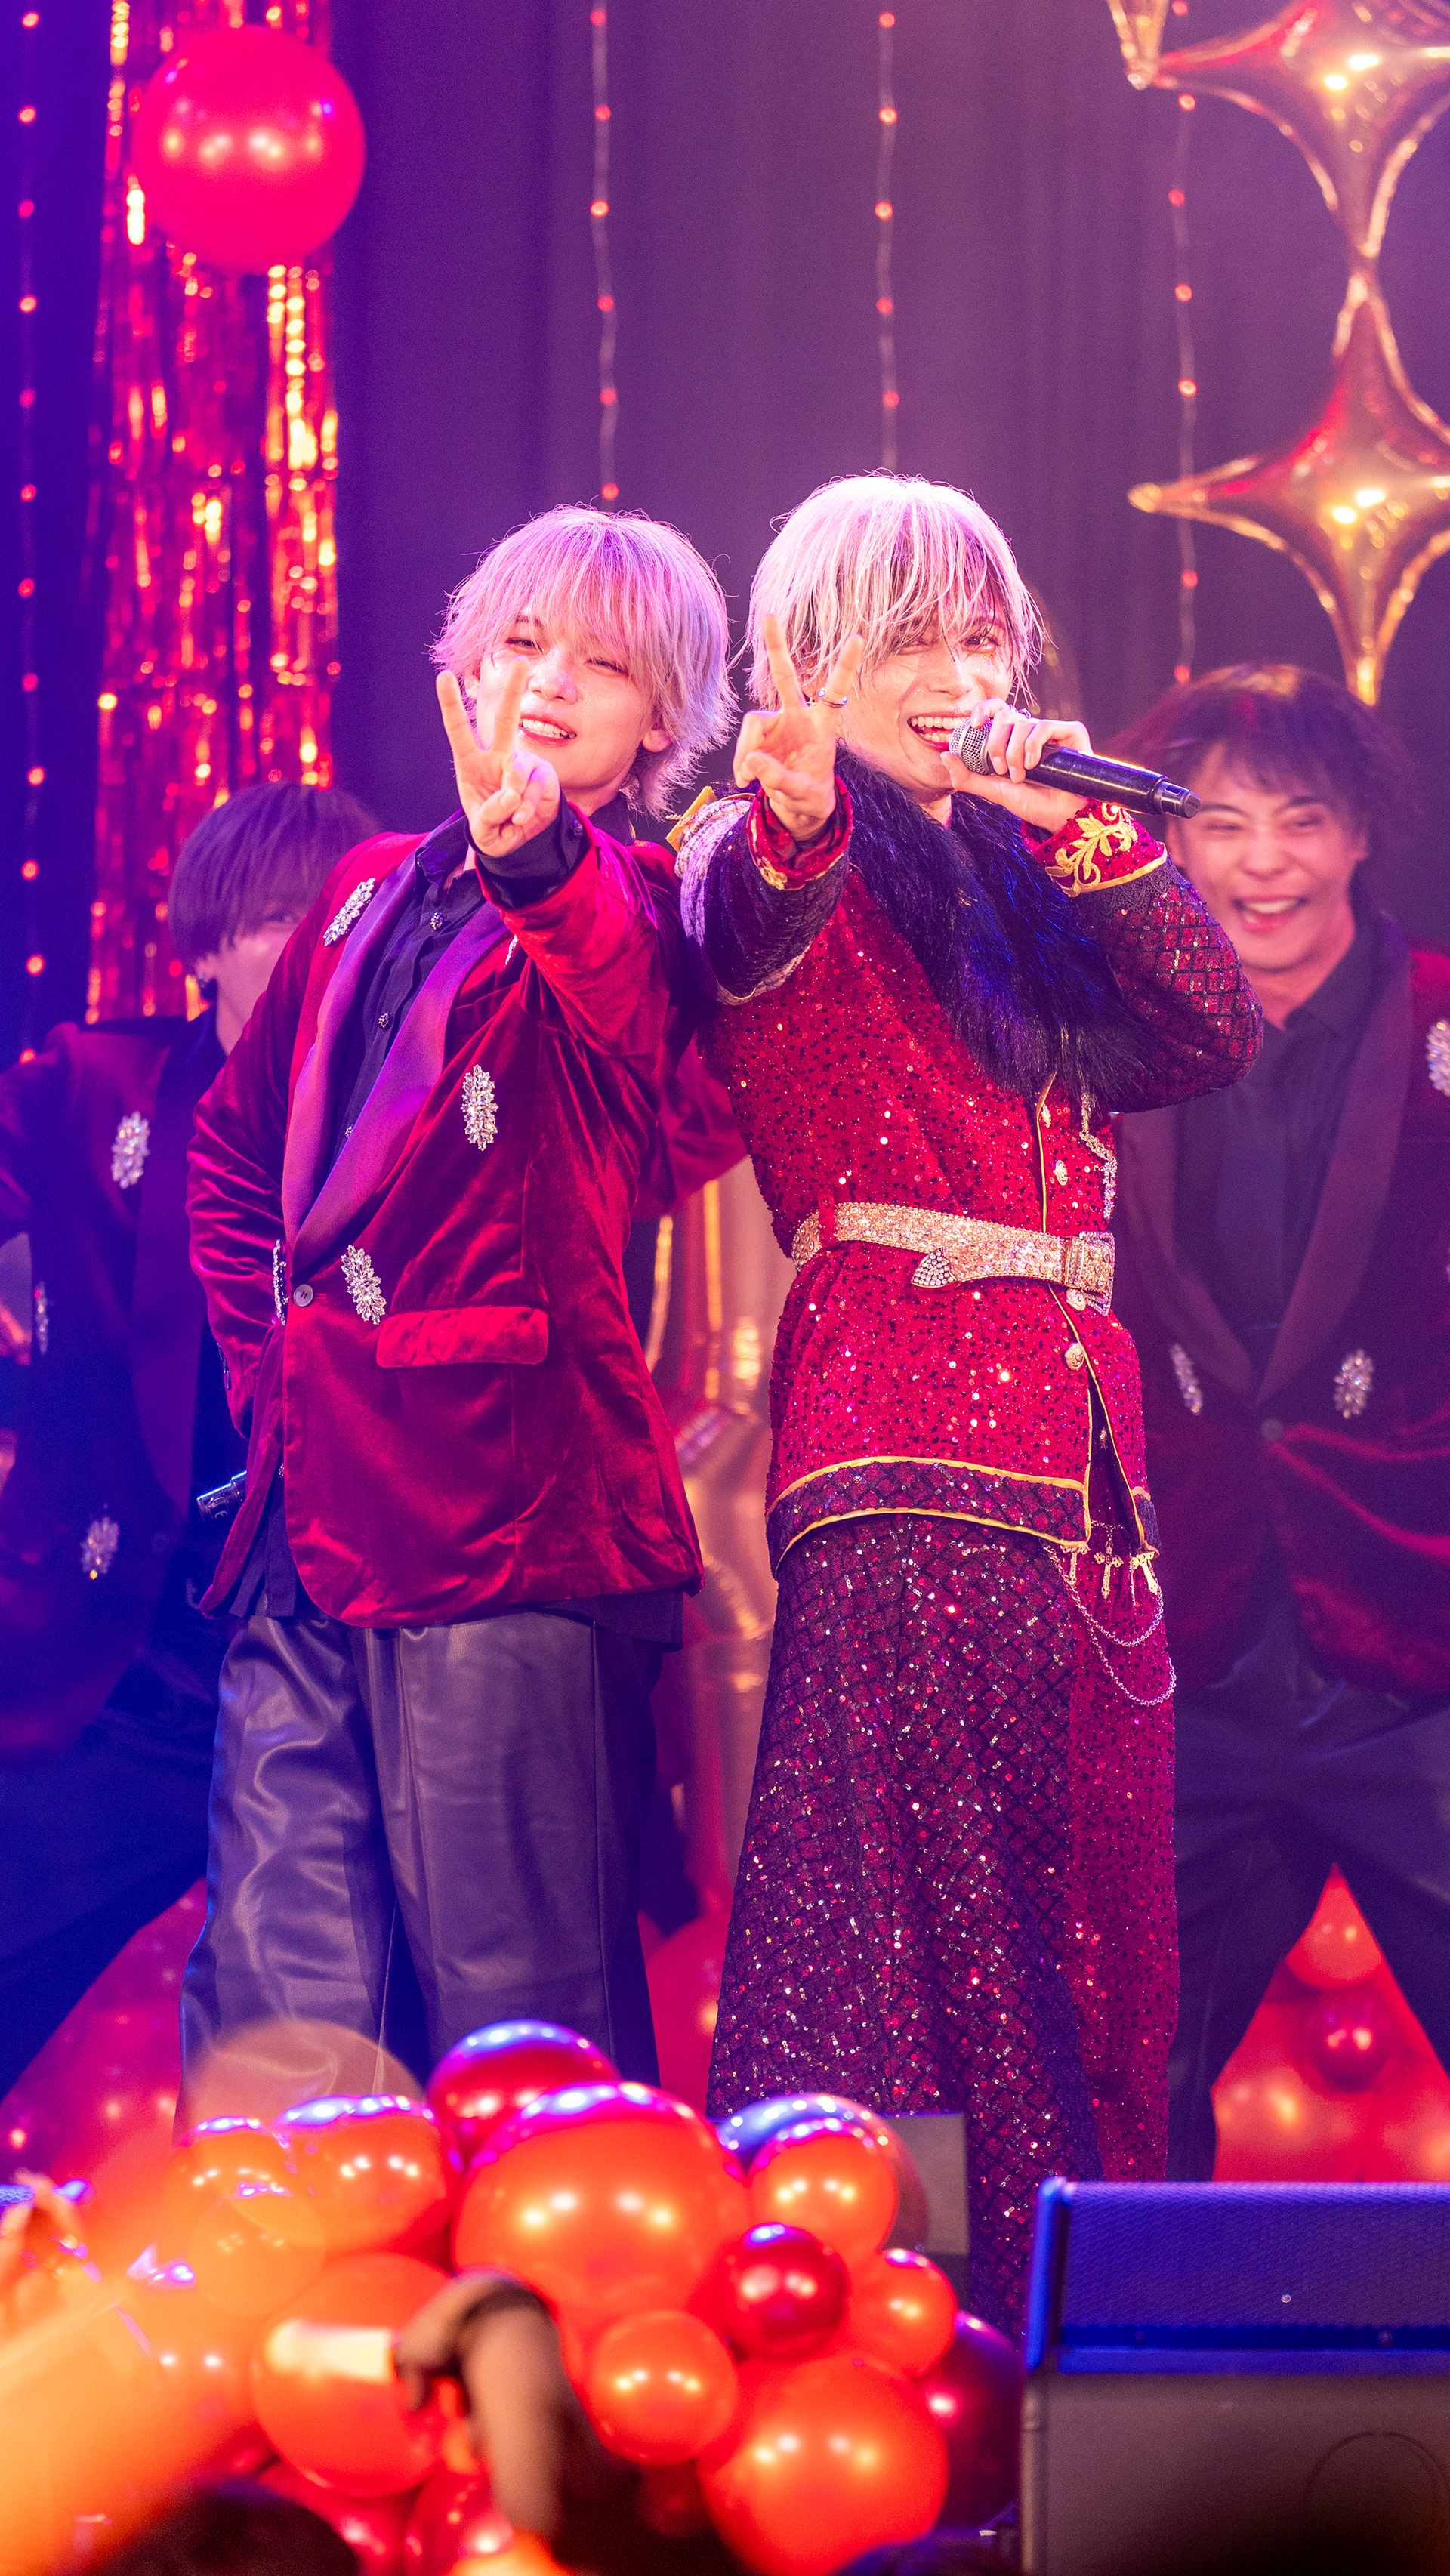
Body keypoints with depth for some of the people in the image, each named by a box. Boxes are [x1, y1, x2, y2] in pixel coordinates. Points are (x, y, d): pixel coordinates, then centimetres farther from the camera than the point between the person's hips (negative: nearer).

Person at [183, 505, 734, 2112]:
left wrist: (532, 850, -45)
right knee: (270, 2015, 4)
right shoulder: (376, 892, 20)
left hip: (499, 1506, -6)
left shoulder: (626, 904, 2)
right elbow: (239, 1144, 33)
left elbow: (630, 1010, -25)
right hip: (312, 1508, 6)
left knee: (516, 2020, -6)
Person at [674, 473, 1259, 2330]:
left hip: (1074, 1444, 7)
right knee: (907, 1907, -13)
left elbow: (1213, 1037, 9)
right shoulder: (786, 868, 4)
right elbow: (736, 935, -22)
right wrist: (786, 820, -46)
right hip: (899, 1444, -7)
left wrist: (1091, 834, -6)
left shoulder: (1023, 877, 23)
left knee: (1085, 1922, 4)